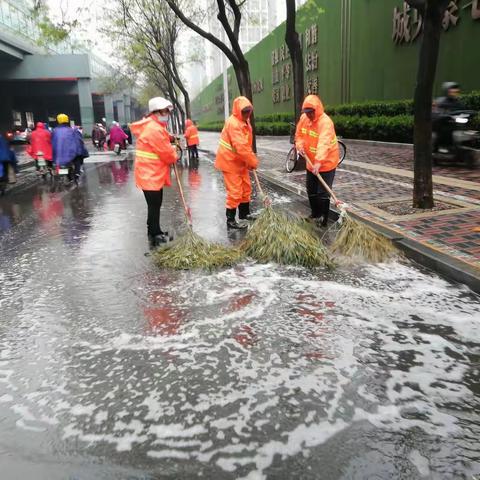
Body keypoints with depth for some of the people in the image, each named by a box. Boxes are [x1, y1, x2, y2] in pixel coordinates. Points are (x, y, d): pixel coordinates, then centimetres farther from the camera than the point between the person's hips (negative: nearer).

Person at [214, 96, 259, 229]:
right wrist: (253, 161, -21)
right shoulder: (233, 123, -24)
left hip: (240, 161, 10)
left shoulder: (244, 121, 8)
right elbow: (240, 147, -30)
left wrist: (250, 160, 5)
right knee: (235, 191, -6)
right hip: (230, 161, -10)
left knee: (246, 188, 17)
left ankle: (244, 213, 33)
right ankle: (231, 221, 5)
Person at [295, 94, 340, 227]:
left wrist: (319, 162, -48)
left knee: (323, 192, -6)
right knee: (311, 190, 18)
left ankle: (323, 218, 7)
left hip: (326, 162, -8)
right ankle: (315, 213, 36)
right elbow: (299, 134, 12)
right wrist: (300, 146, -9)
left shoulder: (325, 121, -25)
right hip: (311, 162, 8)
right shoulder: (303, 118, -1)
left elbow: (324, 143, -37)